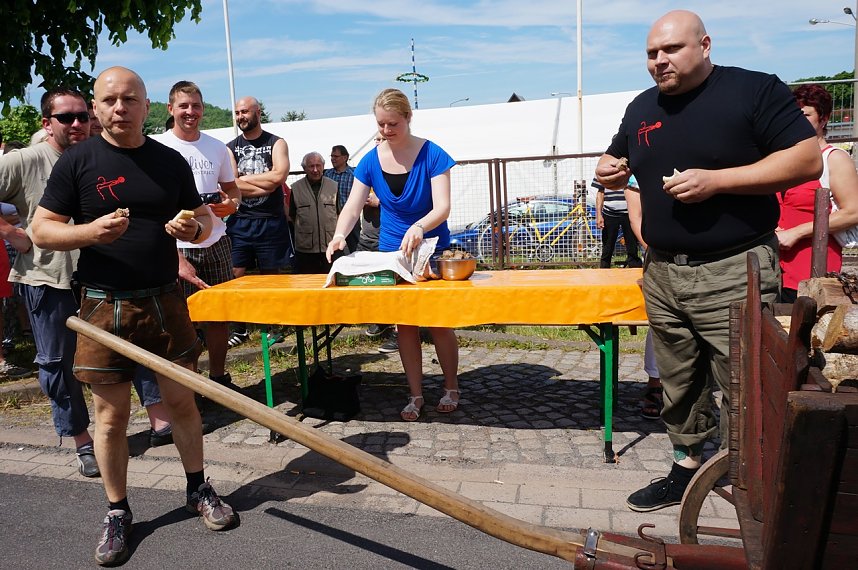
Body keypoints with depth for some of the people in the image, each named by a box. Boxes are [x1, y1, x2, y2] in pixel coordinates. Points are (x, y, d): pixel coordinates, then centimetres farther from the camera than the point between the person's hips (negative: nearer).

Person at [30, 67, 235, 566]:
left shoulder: (171, 161, 5)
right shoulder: (77, 161, -2)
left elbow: (205, 220, 13)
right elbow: (42, 230, -2)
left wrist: (192, 228, -11)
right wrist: (91, 231, -22)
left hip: (164, 301, 2)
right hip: (105, 306, -2)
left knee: (182, 400, 9)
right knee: (112, 415, 7)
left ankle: (199, 489, 29)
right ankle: (118, 513, 25)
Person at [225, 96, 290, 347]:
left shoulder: (276, 143, 4)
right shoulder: (230, 148, 10)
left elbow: (279, 175, -15)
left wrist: (243, 178, -8)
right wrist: (266, 184, -13)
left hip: (270, 222, -2)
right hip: (239, 221, 2)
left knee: (270, 275, 6)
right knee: (237, 275, 0)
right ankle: (240, 329, 11)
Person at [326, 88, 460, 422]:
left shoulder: (432, 155, -14)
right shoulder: (370, 161, -4)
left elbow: (442, 207, -22)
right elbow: (352, 208, -8)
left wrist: (419, 227, -42)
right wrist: (339, 235, -29)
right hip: (392, 253, 3)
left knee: (439, 322, 0)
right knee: (405, 324, 7)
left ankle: (451, 388, 21)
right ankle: (416, 395, 19)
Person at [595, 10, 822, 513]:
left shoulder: (755, 89, -6)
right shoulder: (642, 108, 13)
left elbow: (809, 159, -11)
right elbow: (617, 165, 25)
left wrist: (715, 180, -20)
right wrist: (609, 171, -1)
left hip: (734, 273, -6)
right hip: (663, 274, 6)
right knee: (679, 385, 15)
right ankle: (687, 468, 31)